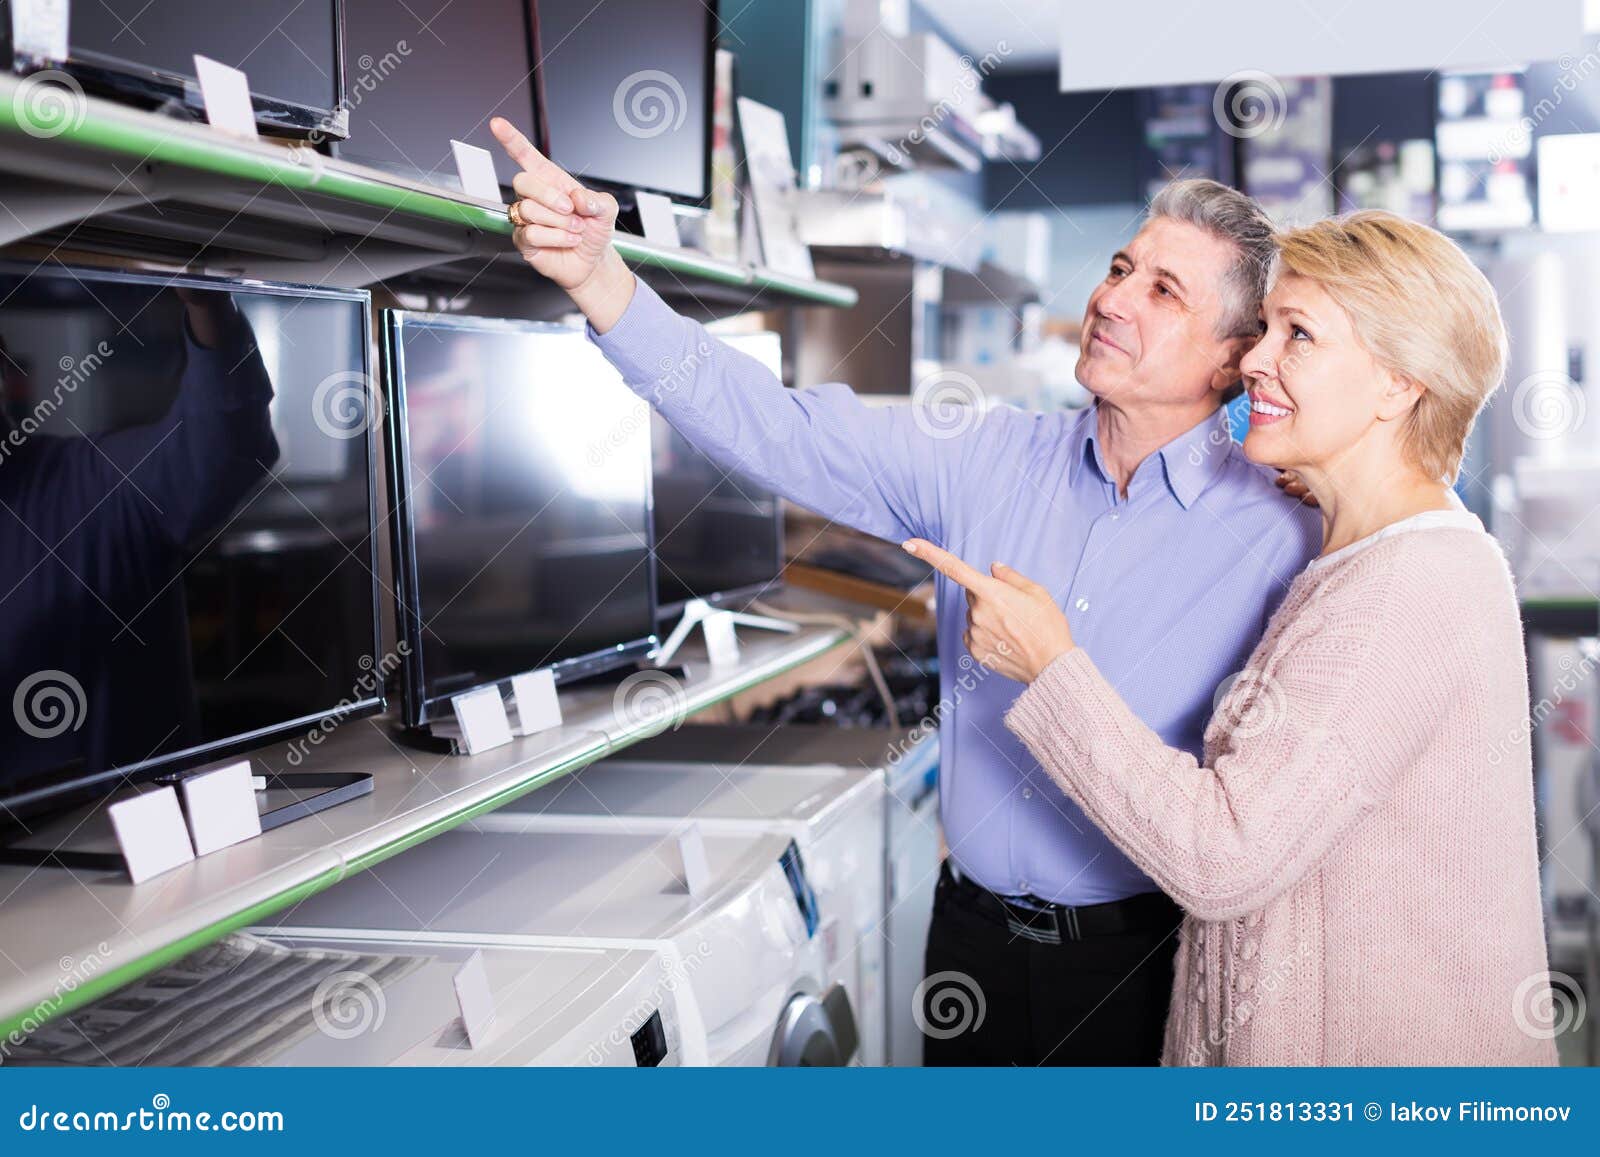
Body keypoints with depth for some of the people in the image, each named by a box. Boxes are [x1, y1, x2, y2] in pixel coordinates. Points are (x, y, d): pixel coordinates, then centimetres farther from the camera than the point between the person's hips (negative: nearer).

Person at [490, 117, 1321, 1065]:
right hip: (974, 932, 3)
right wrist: (594, 273, -18)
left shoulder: (1279, 537, -10)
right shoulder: (990, 461, -1)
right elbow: (778, 432, -8)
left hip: (1132, 956, -3)